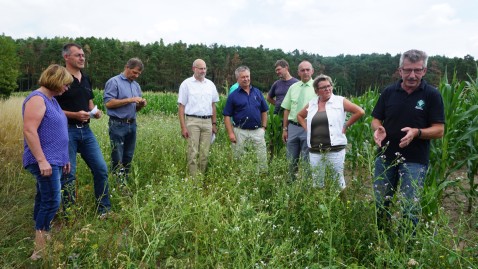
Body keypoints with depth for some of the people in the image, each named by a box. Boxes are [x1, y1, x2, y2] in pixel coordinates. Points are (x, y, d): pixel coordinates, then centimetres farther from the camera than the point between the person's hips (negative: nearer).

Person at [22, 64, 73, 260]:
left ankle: (41, 239, 22)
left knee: (44, 200, 13)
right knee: (52, 202, -10)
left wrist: (63, 158, 23)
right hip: (45, 162, -10)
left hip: (54, 161, 10)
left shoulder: (51, 99, 17)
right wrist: (42, 160, -24)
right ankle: (40, 249, -2)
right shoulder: (37, 99, -13)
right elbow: (30, 131, -21)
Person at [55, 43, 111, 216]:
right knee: (68, 174, 2)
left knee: (101, 169, 5)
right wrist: (74, 115, -21)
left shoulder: (86, 79, 13)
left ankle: (104, 208, 18)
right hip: (67, 131, -6)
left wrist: (95, 112, 1)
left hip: (86, 130, 7)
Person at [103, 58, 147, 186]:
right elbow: (108, 103, -15)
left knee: (128, 157, 10)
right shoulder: (114, 82, -4)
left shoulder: (136, 85, 17)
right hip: (117, 125, -7)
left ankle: (125, 182, 19)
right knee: (117, 159, -2)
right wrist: (130, 100, -15)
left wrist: (141, 104, -2)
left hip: (132, 125, 7)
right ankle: (118, 185, 5)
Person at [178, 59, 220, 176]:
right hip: (192, 121, -4)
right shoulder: (186, 84, 1)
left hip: (207, 122, 4)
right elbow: (181, 107, -1)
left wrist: (214, 123, 11)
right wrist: (183, 127, -9)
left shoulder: (210, 84, 12)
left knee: (205, 153, 6)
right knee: (193, 152, -5)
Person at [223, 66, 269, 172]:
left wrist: (264, 127, 5)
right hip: (240, 131, -2)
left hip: (257, 131, 2)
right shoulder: (233, 96, 0)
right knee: (237, 158, 8)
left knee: (262, 157, 5)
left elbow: (264, 111, 14)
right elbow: (227, 116, -2)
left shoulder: (257, 92, 8)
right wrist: (230, 133, -10)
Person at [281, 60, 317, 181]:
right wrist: (285, 129, 8)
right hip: (293, 127, 4)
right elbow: (287, 109, 11)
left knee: (307, 161, 5)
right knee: (292, 160, 12)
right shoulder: (293, 87, 9)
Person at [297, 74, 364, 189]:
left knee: (337, 179, 5)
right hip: (315, 151, 4)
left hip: (335, 149, -3)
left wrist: (346, 125, -4)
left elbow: (360, 111, -4)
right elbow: (300, 116, 24)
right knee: (316, 181, 12)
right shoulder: (311, 104, 9)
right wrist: (306, 128, 9)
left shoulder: (340, 101, -2)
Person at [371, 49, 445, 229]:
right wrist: (378, 129, -15)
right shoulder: (389, 92, 4)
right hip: (385, 157, 3)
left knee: (409, 208, -2)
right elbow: (376, 120, 9)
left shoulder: (432, 95, -4)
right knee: (380, 204, 11)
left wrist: (416, 132, -25)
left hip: (414, 160, -3)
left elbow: (439, 130, -6)